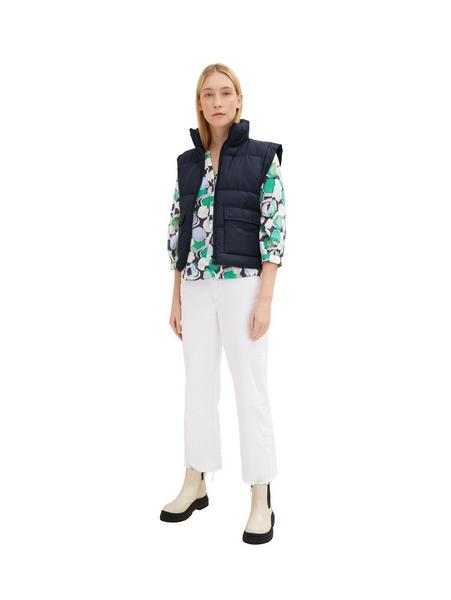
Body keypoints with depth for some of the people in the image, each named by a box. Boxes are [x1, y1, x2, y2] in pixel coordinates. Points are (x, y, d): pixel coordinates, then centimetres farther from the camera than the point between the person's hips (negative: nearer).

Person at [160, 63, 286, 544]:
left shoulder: (262, 156, -2)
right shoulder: (187, 162, 10)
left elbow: (274, 228, -7)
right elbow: (177, 230, 11)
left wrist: (264, 300, -13)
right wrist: (176, 297, 8)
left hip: (243, 283, -4)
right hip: (196, 287, 4)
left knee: (250, 391, 0)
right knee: (198, 386, 11)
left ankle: (261, 500, 11)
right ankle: (195, 485, 26)